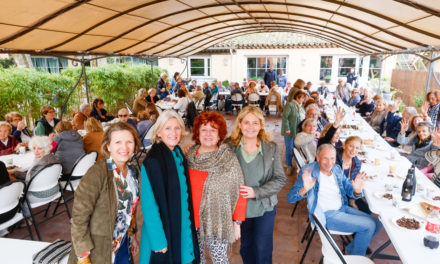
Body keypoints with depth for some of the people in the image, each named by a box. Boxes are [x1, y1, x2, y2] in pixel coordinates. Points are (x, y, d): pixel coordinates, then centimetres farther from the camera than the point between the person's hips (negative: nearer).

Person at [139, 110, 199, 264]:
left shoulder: (178, 154, 2)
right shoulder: (153, 161, -21)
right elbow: (149, 204, -20)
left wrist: (190, 225, 9)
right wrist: (158, 241, -19)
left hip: (183, 229, 6)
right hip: (164, 233, -6)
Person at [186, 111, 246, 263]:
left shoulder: (229, 158, -14)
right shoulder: (189, 155, -1)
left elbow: (239, 192, -10)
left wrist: (237, 222, -8)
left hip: (217, 222, -4)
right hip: (192, 220, 4)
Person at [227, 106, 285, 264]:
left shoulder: (271, 147, -8)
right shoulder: (229, 146, -8)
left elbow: (280, 179, -8)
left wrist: (256, 191, -18)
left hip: (265, 208, 0)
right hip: (239, 207, 1)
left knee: (263, 250, 12)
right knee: (246, 247, 20)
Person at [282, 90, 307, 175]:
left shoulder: (301, 106, 14)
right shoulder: (290, 105, -12)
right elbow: (285, 117, -16)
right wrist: (287, 129, -20)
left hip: (298, 132, 7)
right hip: (290, 132, -7)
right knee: (289, 149, 2)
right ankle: (289, 167, 15)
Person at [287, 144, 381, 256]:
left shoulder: (337, 169, 3)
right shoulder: (308, 171, -17)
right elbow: (290, 198, -22)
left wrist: (357, 191, -20)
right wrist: (305, 189, -44)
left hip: (343, 208, 7)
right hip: (326, 215, -7)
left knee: (377, 223, 7)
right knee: (369, 226, -13)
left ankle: (352, 249, 25)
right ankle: (355, 257, 12)